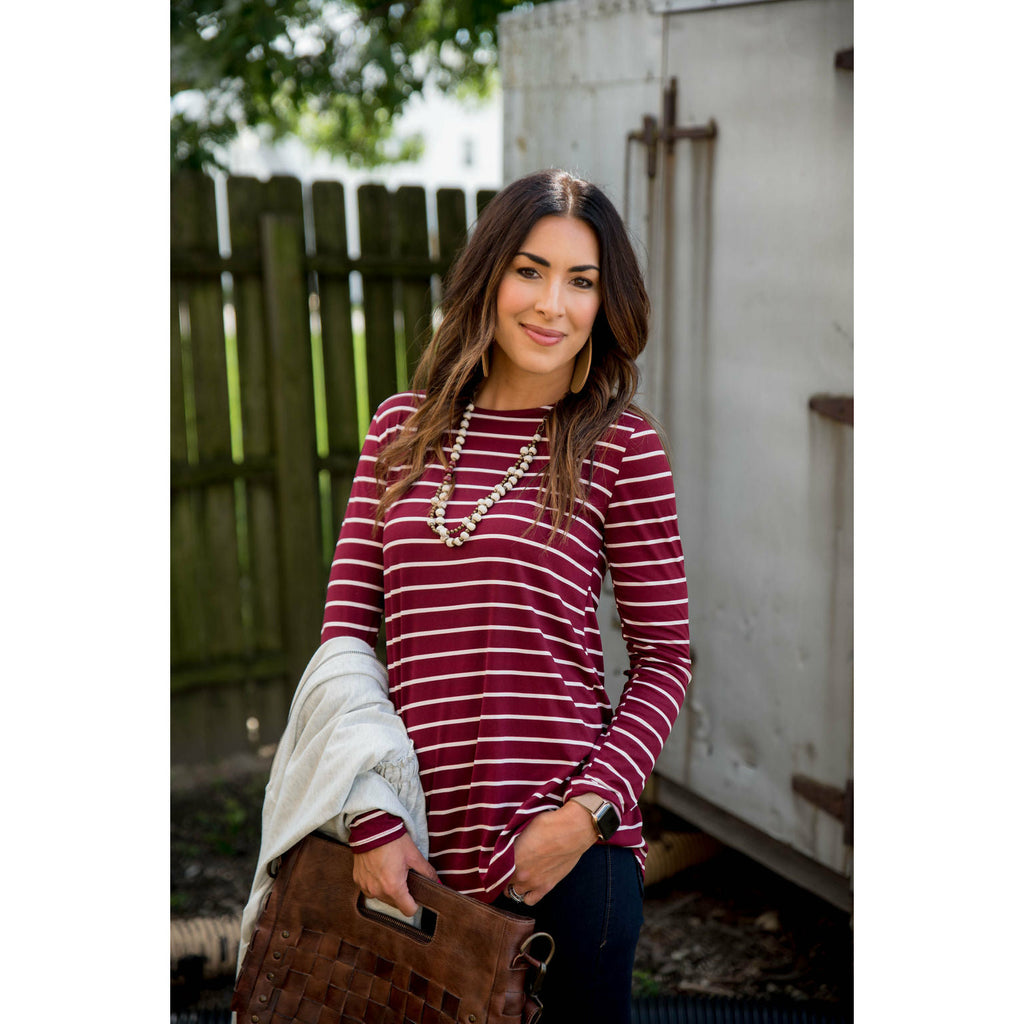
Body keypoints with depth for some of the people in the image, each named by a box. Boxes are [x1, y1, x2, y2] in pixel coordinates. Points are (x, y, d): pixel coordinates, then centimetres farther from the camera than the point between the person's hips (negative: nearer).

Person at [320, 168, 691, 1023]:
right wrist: (370, 821, -5)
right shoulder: (402, 428, 4)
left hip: (565, 851, -3)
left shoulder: (623, 448, -4)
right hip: (416, 841, 3)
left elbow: (665, 657, -1)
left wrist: (589, 810, -13)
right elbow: (347, 632, 3)